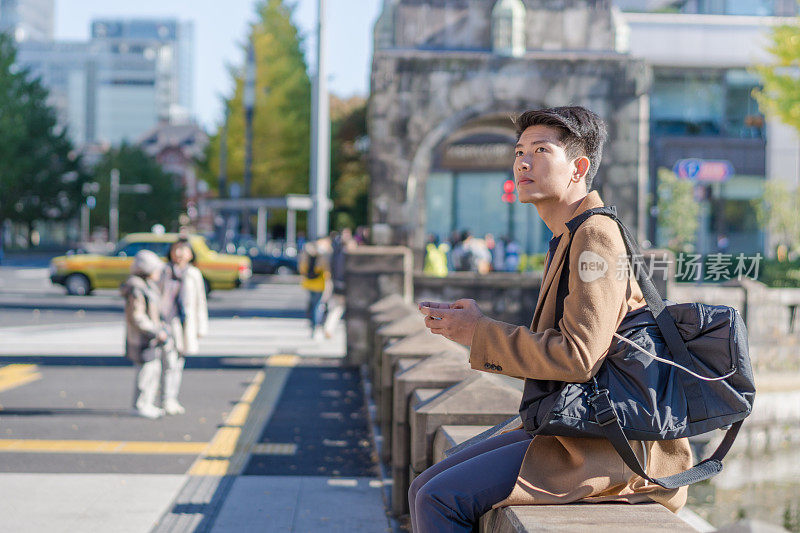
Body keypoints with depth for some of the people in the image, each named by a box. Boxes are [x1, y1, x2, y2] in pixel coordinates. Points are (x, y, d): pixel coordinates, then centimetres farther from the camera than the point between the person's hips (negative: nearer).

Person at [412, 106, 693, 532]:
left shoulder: (596, 235, -14)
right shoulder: (568, 239, 18)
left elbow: (578, 357, -23)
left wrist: (479, 334, -14)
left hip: (602, 449, -10)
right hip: (567, 431, 10)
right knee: (425, 490, 5)